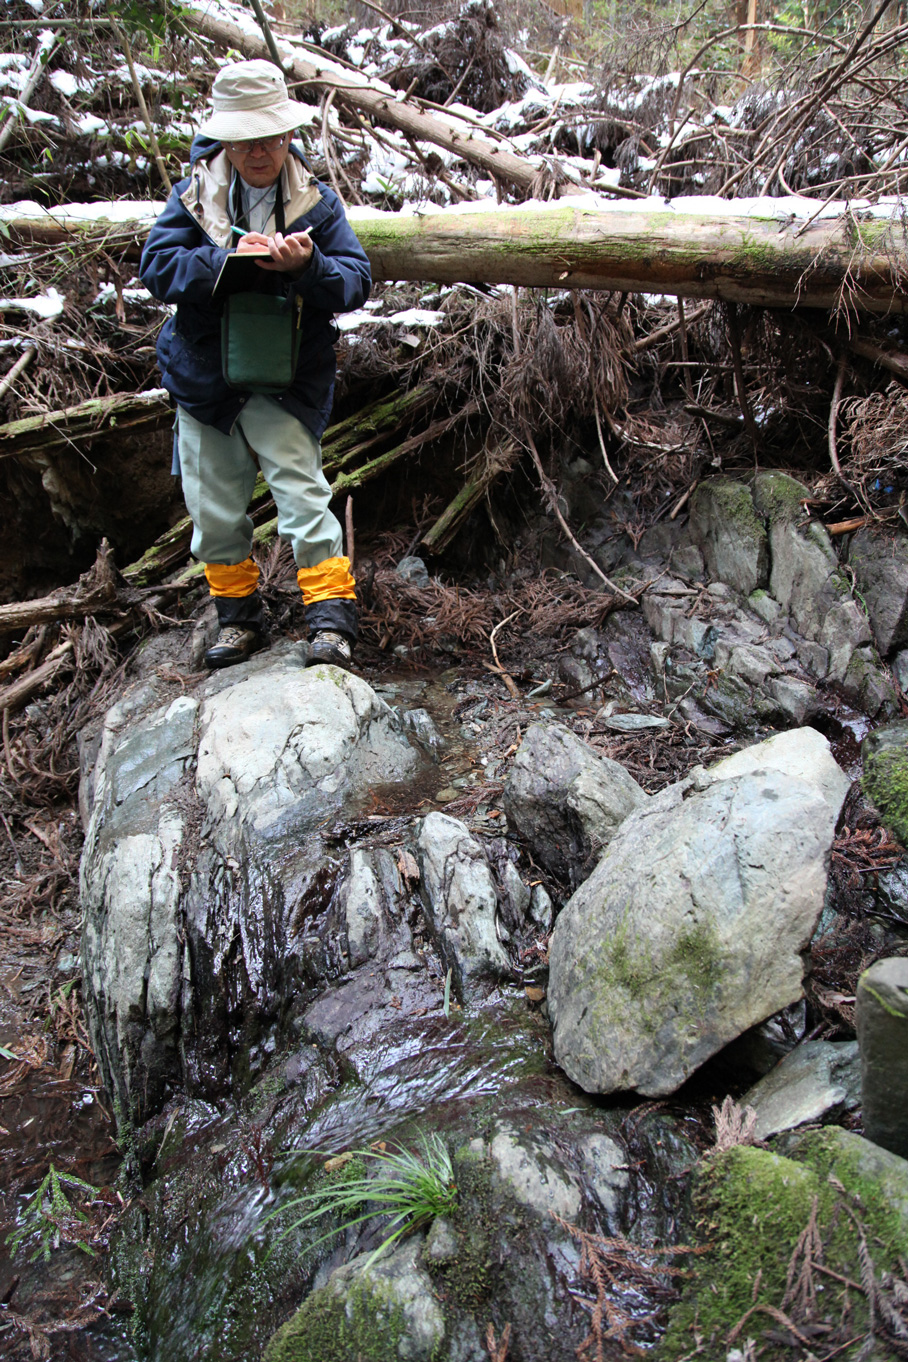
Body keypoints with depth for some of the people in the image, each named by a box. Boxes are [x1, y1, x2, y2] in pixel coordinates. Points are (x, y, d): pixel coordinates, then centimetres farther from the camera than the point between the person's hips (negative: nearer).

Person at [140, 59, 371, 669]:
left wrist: (308, 266, -30)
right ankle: (240, 615, 25)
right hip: (203, 376, 3)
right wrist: (227, 260, -27)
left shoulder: (316, 202, -2)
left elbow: (357, 280, -9)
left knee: (301, 491, -16)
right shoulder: (194, 195, 0)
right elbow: (156, 265, -11)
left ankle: (332, 618, -9)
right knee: (213, 504, 9)